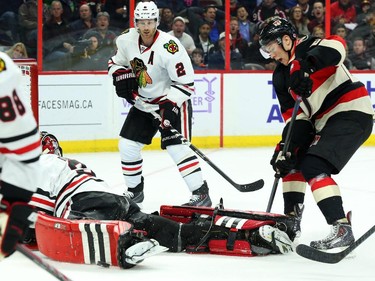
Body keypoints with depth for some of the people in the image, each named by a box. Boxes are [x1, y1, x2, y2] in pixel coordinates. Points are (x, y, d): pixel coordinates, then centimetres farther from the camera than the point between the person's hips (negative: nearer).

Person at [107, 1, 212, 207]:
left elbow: (185, 82, -24)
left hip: (172, 102, -7)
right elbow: (115, 62, 11)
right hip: (143, 103, 7)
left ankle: (201, 193, -16)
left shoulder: (169, 46, -27)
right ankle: (134, 190, 24)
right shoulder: (127, 40, -7)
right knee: (127, 145, 5)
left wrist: (170, 105, -32)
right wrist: (122, 78, -10)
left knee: (176, 147, -20)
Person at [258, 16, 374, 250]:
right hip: (323, 122, 10)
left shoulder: (308, 48, -11)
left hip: (351, 114, -10)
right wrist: (286, 146, -7)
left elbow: (336, 46, -35)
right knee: (291, 159, 18)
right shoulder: (281, 76, 12)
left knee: (313, 167, -22)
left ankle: (342, 228, -28)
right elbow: (294, 116, 7)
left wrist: (306, 67, -46)